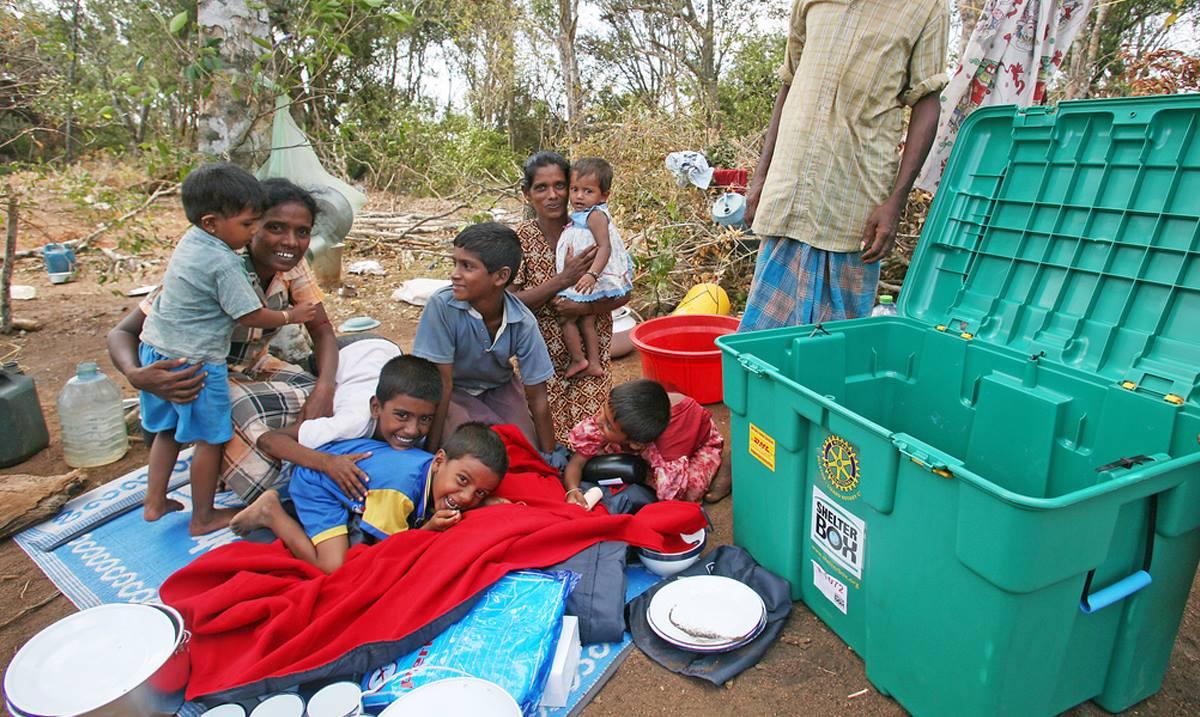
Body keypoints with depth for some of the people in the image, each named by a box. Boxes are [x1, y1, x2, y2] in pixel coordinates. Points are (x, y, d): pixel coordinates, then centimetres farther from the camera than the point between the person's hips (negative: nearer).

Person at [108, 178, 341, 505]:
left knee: (318, 401, -21)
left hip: (254, 368, 5)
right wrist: (136, 376, -47)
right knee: (254, 417, -34)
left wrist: (324, 387, -31)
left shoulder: (292, 264, -14)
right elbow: (122, 332, -25)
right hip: (200, 378, -5)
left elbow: (322, 331, -11)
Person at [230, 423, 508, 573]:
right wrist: (429, 528, -39)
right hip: (317, 477, -8)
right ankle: (271, 512, 0)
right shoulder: (400, 488, -41)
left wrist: (486, 502, -18)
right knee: (335, 566, -17)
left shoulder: (441, 473, -21)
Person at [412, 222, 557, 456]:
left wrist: (549, 456, -11)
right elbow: (442, 383, -25)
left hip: (499, 387, 2)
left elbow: (536, 396, -16)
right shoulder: (442, 305, -32)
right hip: (454, 391, -2)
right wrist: (432, 450, -21)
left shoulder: (523, 322, -25)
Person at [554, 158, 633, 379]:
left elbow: (605, 247, -27)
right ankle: (593, 363, 24)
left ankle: (578, 360, 10)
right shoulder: (580, 216, 12)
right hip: (577, 279, 10)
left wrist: (592, 274, -37)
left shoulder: (595, 215, -17)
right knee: (586, 321, 16)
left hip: (588, 283, -10)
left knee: (565, 317, -2)